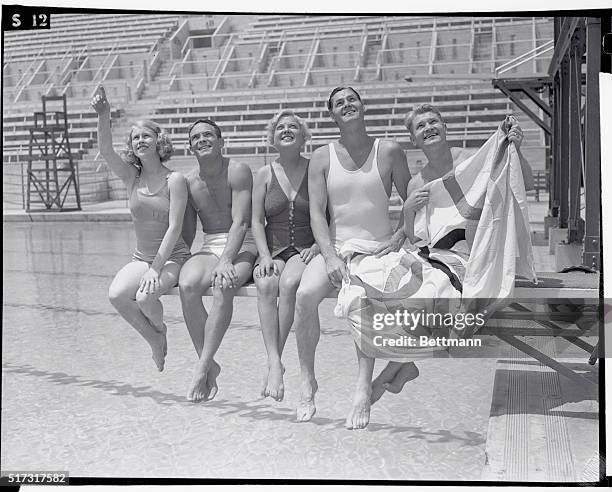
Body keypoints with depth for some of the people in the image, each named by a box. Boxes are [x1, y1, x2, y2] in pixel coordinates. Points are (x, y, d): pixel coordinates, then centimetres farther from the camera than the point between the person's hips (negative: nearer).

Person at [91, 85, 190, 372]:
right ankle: (153, 339, 3)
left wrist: (155, 269, -22)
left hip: (172, 258, -4)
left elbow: (174, 228, -16)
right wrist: (103, 116, -33)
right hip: (141, 257, 4)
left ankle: (159, 328, 6)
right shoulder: (132, 177, 3)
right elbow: (105, 151, -15)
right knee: (117, 295, -24)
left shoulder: (174, 180, -10)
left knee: (145, 297, -31)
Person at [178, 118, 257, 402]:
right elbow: (186, 234, 14)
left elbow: (241, 222, -14)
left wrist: (226, 262, -26)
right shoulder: (189, 182, 10)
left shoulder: (238, 172, -5)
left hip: (242, 246, -4)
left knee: (223, 287, -35)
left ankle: (203, 366, -29)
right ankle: (209, 364, -21)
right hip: (209, 248, 4)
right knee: (187, 285, -29)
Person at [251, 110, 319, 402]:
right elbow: (256, 221, 6)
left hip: (307, 250, -2)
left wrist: (318, 247, -11)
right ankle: (274, 364, -35)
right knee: (266, 285, -32)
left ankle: (276, 361, -27)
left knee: (289, 283, -34)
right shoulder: (265, 175, 11)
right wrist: (265, 256, -8)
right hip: (274, 249, 2)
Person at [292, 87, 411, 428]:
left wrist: (400, 237, -9)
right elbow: (317, 212, 0)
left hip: (378, 248, -2)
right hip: (336, 247, 2)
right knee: (305, 294, -27)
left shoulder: (389, 152, 4)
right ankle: (308, 382, -12)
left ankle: (364, 390, -30)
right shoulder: (322, 157, 7)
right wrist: (330, 257, -14)